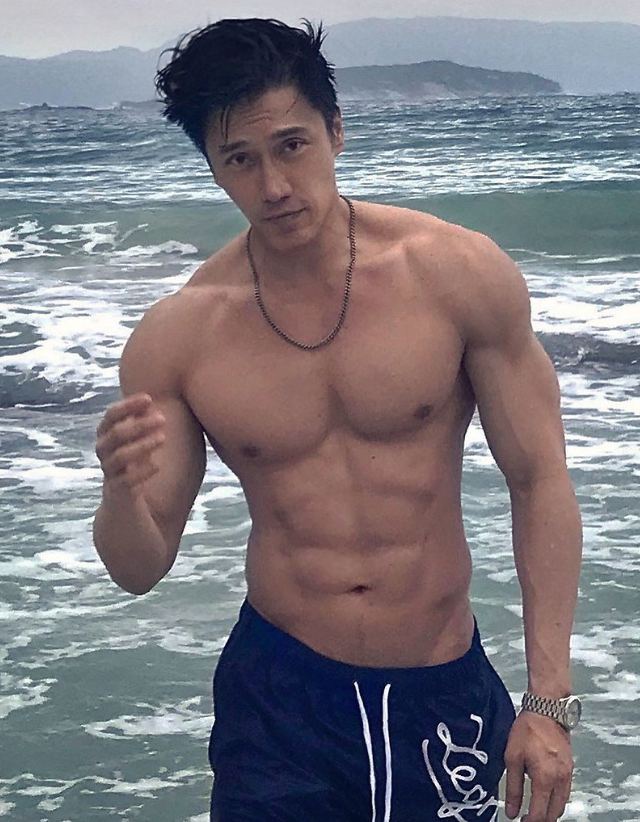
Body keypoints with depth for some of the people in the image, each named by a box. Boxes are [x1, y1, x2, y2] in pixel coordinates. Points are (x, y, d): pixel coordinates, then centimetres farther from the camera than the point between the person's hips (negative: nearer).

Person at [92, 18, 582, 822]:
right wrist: (122, 490, -24)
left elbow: (539, 482, -5)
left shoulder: (459, 275, -10)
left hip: (446, 694, 0)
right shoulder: (176, 338, -7)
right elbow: (140, 569, 0)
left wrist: (549, 699, -9)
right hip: (279, 697, 0)